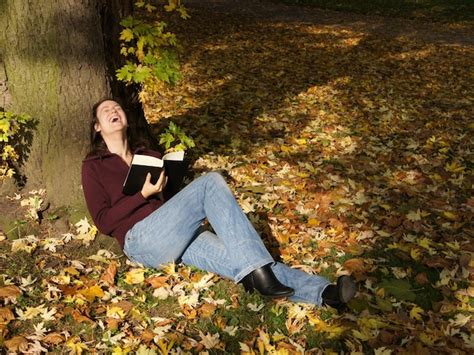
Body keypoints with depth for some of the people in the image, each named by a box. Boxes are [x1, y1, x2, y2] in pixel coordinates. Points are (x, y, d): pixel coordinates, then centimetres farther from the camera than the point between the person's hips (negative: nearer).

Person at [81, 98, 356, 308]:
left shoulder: (147, 154, 25)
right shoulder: (94, 166, 11)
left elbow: (172, 193, 22)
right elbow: (104, 221, 1)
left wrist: (169, 176, 0)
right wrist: (143, 194, -10)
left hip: (178, 236, 5)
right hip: (141, 240, -5)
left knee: (235, 255, -22)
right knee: (211, 182, -25)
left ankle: (322, 292, -37)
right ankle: (257, 271, -34)